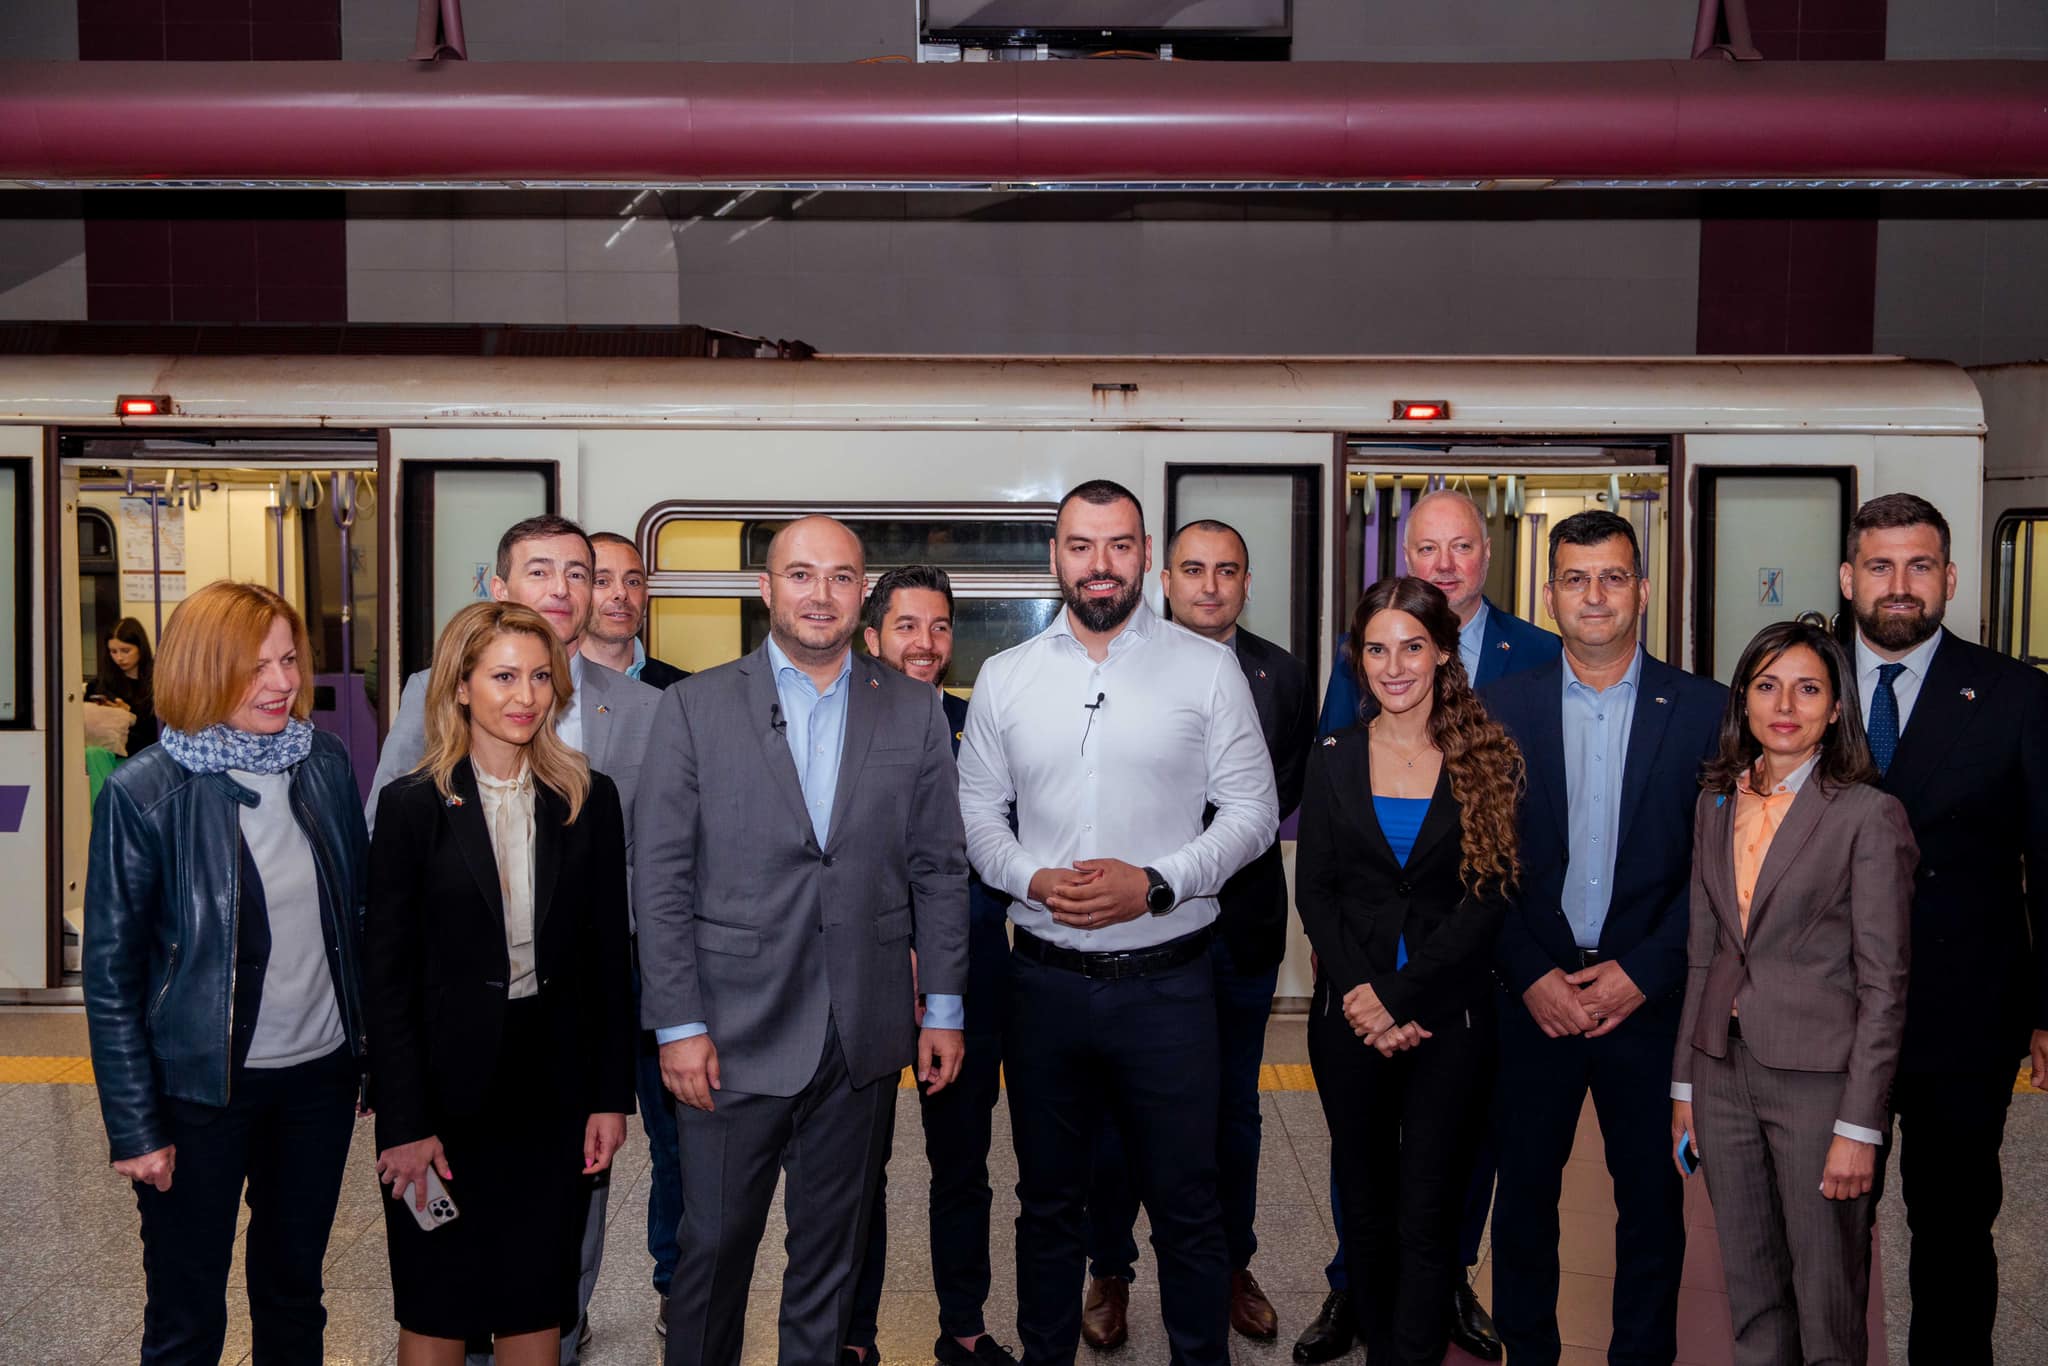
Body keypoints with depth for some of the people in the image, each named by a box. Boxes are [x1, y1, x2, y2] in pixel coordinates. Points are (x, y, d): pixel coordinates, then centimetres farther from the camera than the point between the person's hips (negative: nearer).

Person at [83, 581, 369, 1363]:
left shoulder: (325, 765, -1)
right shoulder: (144, 794, -13)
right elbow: (110, 973, -10)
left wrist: (375, 1051, 7)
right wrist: (136, 1127, -11)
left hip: (320, 1075, 4)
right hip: (203, 1087, -4)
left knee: (295, 1297, 19)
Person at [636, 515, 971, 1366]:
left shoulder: (915, 711, 5)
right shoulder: (695, 707, -2)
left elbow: (939, 869, 7)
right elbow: (660, 877, -4)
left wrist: (943, 1008, 4)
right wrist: (678, 1024, -8)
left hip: (865, 1037, 2)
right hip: (734, 1037, -2)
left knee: (831, 1251, 14)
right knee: (713, 1244, 7)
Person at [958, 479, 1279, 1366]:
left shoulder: (1206, 669, -2)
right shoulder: (1005, 678, 6)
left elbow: (1252, 810, -3)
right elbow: (977, 810, 7)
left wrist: (1156, 884, -16)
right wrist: (1031, 880, -12)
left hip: (1167, 980, -2)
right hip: (1047, 977, 2)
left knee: (1186, 1206, 7)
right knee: (1048, 1198, 16)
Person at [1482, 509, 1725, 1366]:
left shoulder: (1704, 710, -1)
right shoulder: (1503, 707, 2)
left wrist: (1642, 971, -11)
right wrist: (1531, 976, -9)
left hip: (1650, 997, -1)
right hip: (1534, 996, 1)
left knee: (1652, 1197, 10)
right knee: (1524, 1189, 11)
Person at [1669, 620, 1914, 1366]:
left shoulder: (1868, 815, -8)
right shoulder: (1717, 806, 9)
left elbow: (1883, 983, -10)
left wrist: (1859, 1127, -13)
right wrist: (1684, 1085, 11)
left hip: (1817, 1077, -5)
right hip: (1724, 1068, 5)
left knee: (1826, 1299, 4)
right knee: (1750, 1289, 14)